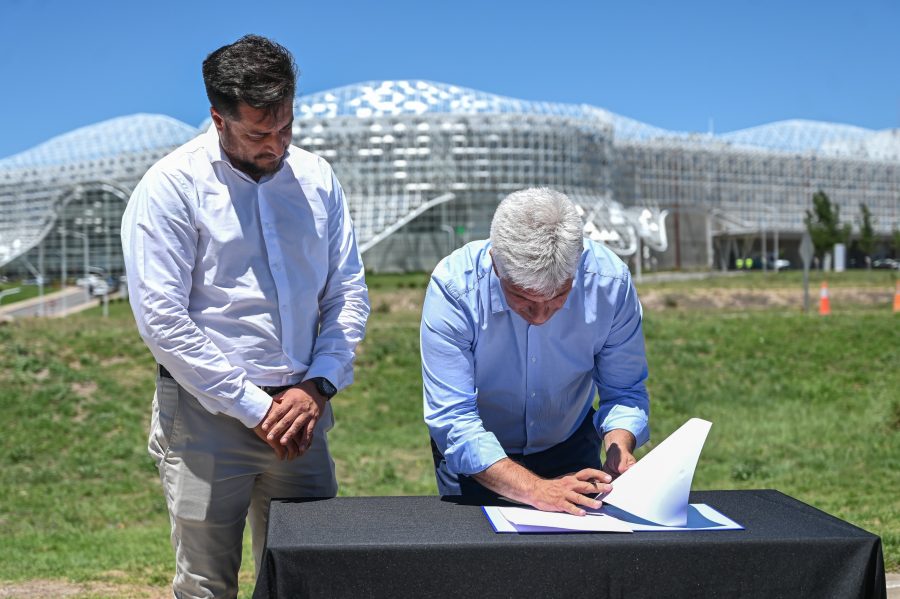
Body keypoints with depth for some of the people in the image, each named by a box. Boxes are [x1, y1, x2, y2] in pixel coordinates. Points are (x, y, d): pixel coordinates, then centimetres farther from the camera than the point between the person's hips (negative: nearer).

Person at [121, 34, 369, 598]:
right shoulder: (172, 187, -8)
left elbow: (349, 293, 9)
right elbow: (162, 319, -13)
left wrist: (318, 387, -5)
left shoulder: (316, 178, 6)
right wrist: (254, 407, -13)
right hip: (206, 419, -4)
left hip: (302, 409, 4)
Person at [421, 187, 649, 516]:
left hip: (571, 449, 0)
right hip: (476, 460, 0)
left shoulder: (610, 279, -20)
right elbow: (452, 419, -27)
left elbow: (624, 391, -7)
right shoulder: (454, 286, -27)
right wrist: (534, 489, -37)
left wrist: (619, 449, -28)